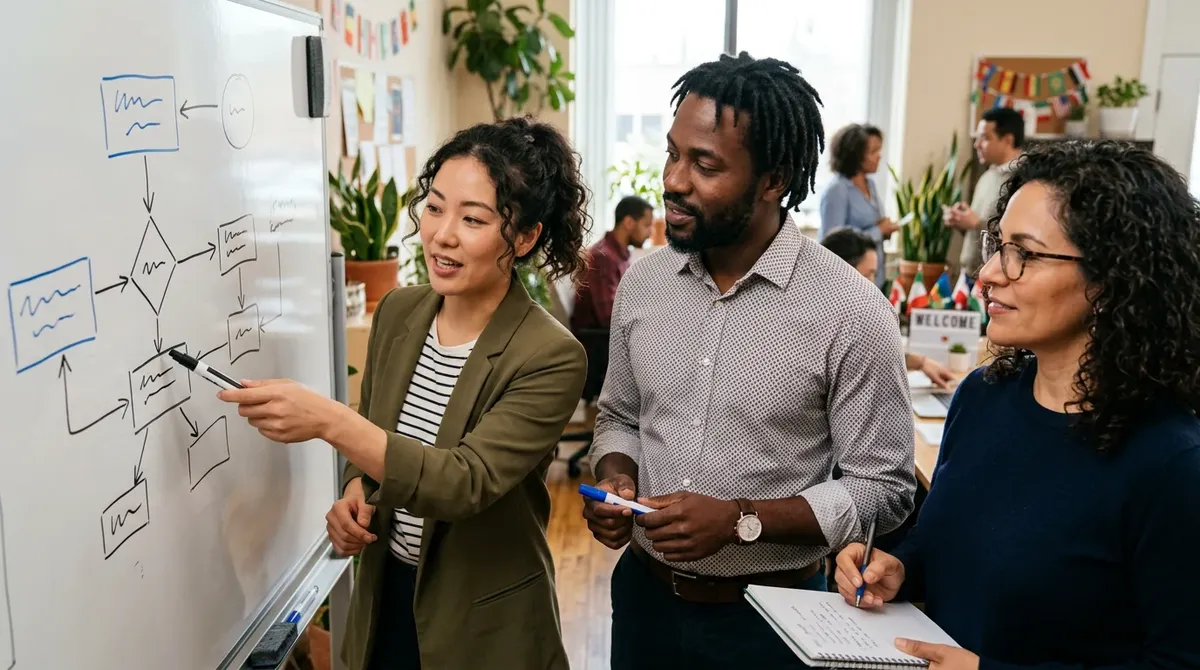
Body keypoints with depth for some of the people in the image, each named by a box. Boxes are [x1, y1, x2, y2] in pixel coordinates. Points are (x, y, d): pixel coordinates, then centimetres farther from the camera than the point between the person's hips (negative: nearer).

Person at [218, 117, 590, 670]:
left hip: (484, 621, -5)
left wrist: (329, 421, -37)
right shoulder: (397, 311, -4)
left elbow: (465, 483, -29)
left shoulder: (550, 357, -22)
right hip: (383, 594, 5)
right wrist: (355, 491, -9)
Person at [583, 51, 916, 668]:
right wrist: (614, 477, -10)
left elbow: (883, 488, -13)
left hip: (769, 617, -4)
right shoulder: (641, 283, -3)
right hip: (643, 593, 4)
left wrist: (741, 519, -23)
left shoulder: (852, 312, -17)